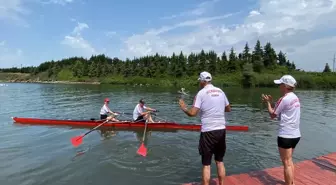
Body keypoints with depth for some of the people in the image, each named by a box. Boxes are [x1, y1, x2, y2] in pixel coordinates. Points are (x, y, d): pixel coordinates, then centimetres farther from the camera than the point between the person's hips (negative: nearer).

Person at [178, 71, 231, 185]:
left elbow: (192, 113, -15)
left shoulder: (201, 93, -9)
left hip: (208, 131, -5)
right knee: (220, 161, 20)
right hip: (221, 130, 5)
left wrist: (183, 108, 4)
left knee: (206, 164, 6)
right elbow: (228, 109, 18)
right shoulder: (220, 91, 7)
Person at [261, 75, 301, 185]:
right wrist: (271, 102, 14)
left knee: (286, 163, 1)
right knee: (289, 161, 22)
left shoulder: (284, 99, -16)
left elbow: (272, 115, -7)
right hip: (295, 134, 9)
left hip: (286, 135, -9)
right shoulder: (295, 98, 10)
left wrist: (268, 102, 4)